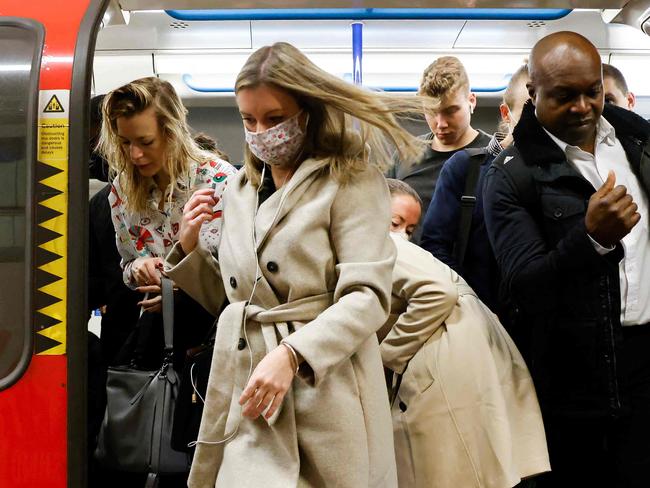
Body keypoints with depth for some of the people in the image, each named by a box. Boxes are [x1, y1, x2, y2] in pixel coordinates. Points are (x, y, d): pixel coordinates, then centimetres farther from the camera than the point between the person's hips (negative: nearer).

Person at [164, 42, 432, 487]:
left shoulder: (351, 180, -4)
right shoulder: (242, 188, 14)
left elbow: (369, 295, -14)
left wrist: (292, 353, -25)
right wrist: (189, 248, 4)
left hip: (323, 392, -4)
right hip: (245, 394, 5)